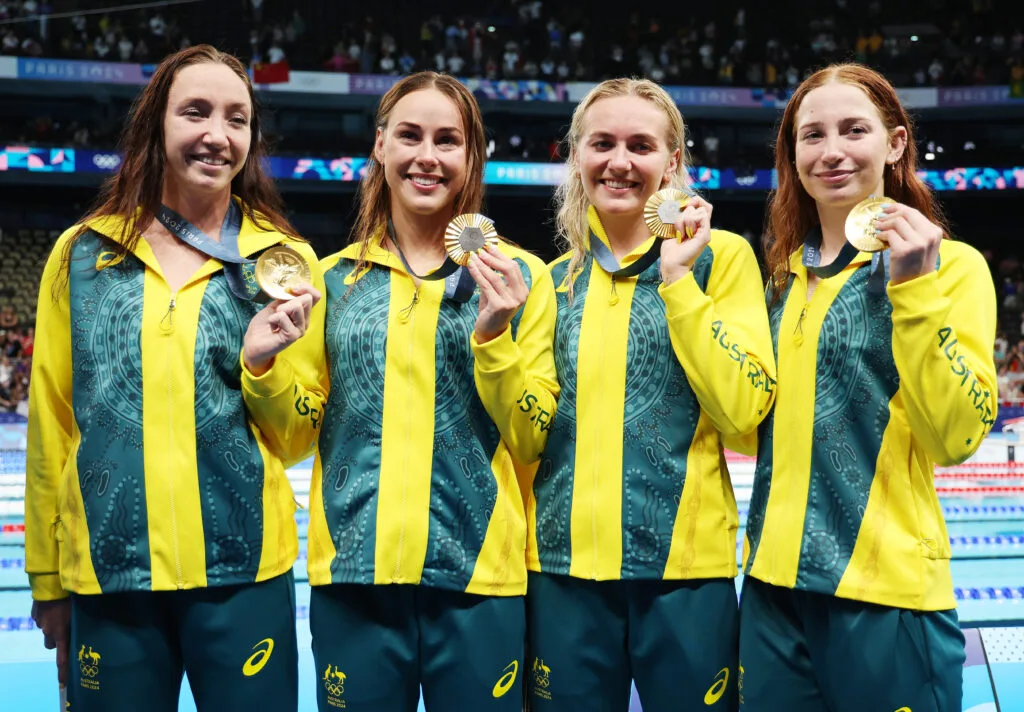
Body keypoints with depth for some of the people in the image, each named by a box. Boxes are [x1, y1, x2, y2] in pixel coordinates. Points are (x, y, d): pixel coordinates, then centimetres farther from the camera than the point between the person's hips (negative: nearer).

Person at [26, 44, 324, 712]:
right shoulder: (81, 254, 4)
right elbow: (50, 425, 9)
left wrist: (262, 362, -14)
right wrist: (47, 581, 10)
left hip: (243, 566, -1)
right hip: (105, 571, 1)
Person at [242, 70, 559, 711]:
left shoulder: (520, 275, 2)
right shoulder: (337, 277, 9)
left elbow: (532, 443, -1)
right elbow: (302, 434, 12)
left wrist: (494, 338, -15)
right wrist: (265, 367, -7)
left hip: (477, 573, -2)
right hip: (354, 570, 2)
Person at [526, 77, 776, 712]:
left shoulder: (720, 257, 0)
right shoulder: (554, 279, 10)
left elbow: (743, 410, -13)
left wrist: (677, 279, -13)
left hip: (683, 564, -3)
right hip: (564, 562, 4)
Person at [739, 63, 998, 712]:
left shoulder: (952, 265, -5)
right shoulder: (785, 275, 11)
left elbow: (957, 438, -13)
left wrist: (916, 290, -21)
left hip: (887, 589, -5)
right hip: (776, 583, 6)